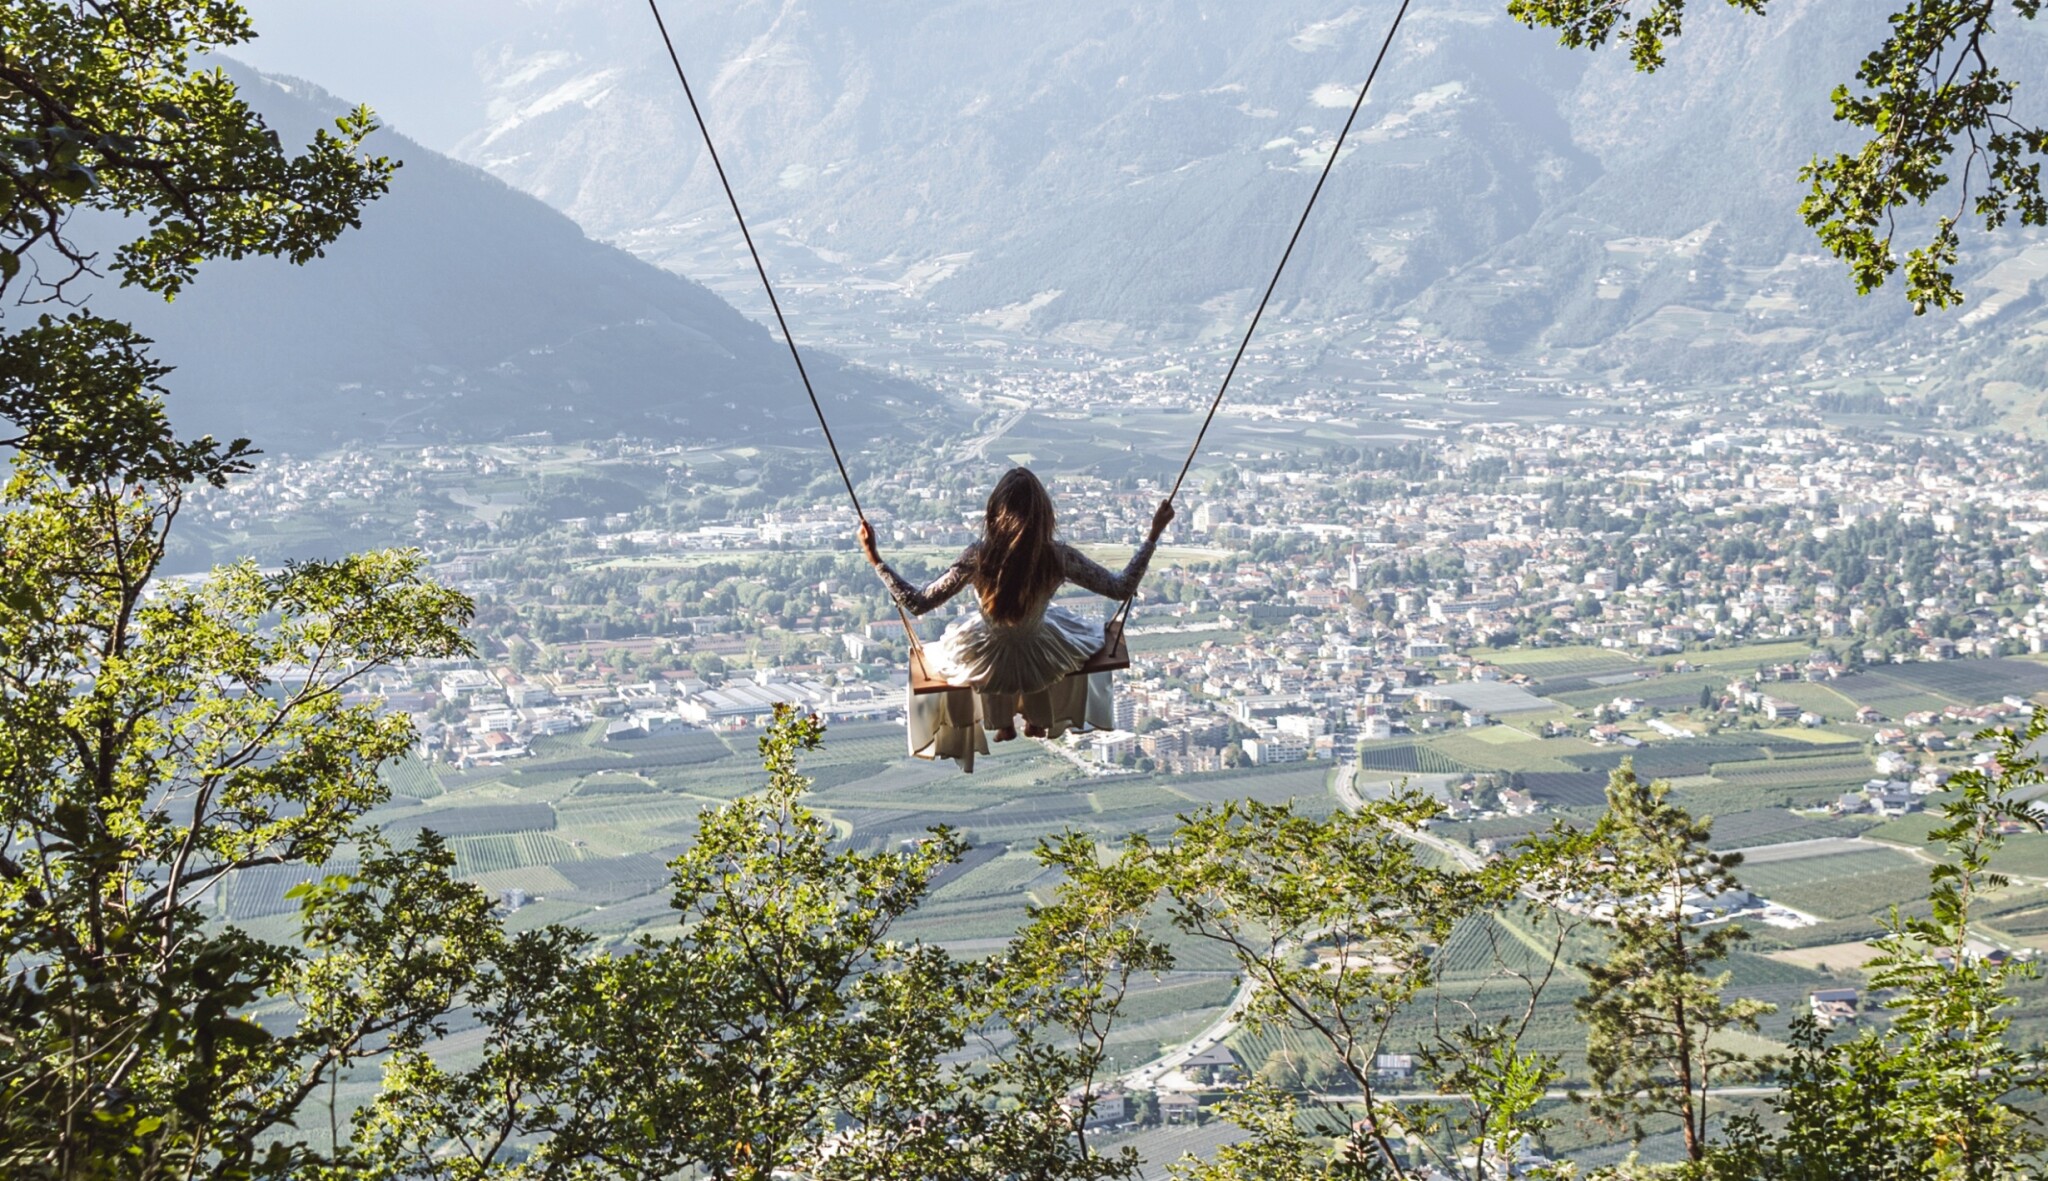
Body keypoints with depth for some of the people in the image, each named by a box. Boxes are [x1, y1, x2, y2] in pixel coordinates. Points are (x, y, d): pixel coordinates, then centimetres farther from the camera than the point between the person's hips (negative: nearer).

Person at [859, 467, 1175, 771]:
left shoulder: (977, 557, -30)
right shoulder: (1059, 556, -27)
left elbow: (917, 603, -24)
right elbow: (1122, 589, -16)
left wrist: (875, 559, -19)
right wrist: (1154, 535, -10)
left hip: (988, 666, -1)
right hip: (1042, 663, 1)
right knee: (1086, 630, 37)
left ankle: (1003, 724, 52)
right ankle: (1037, 720, 53)